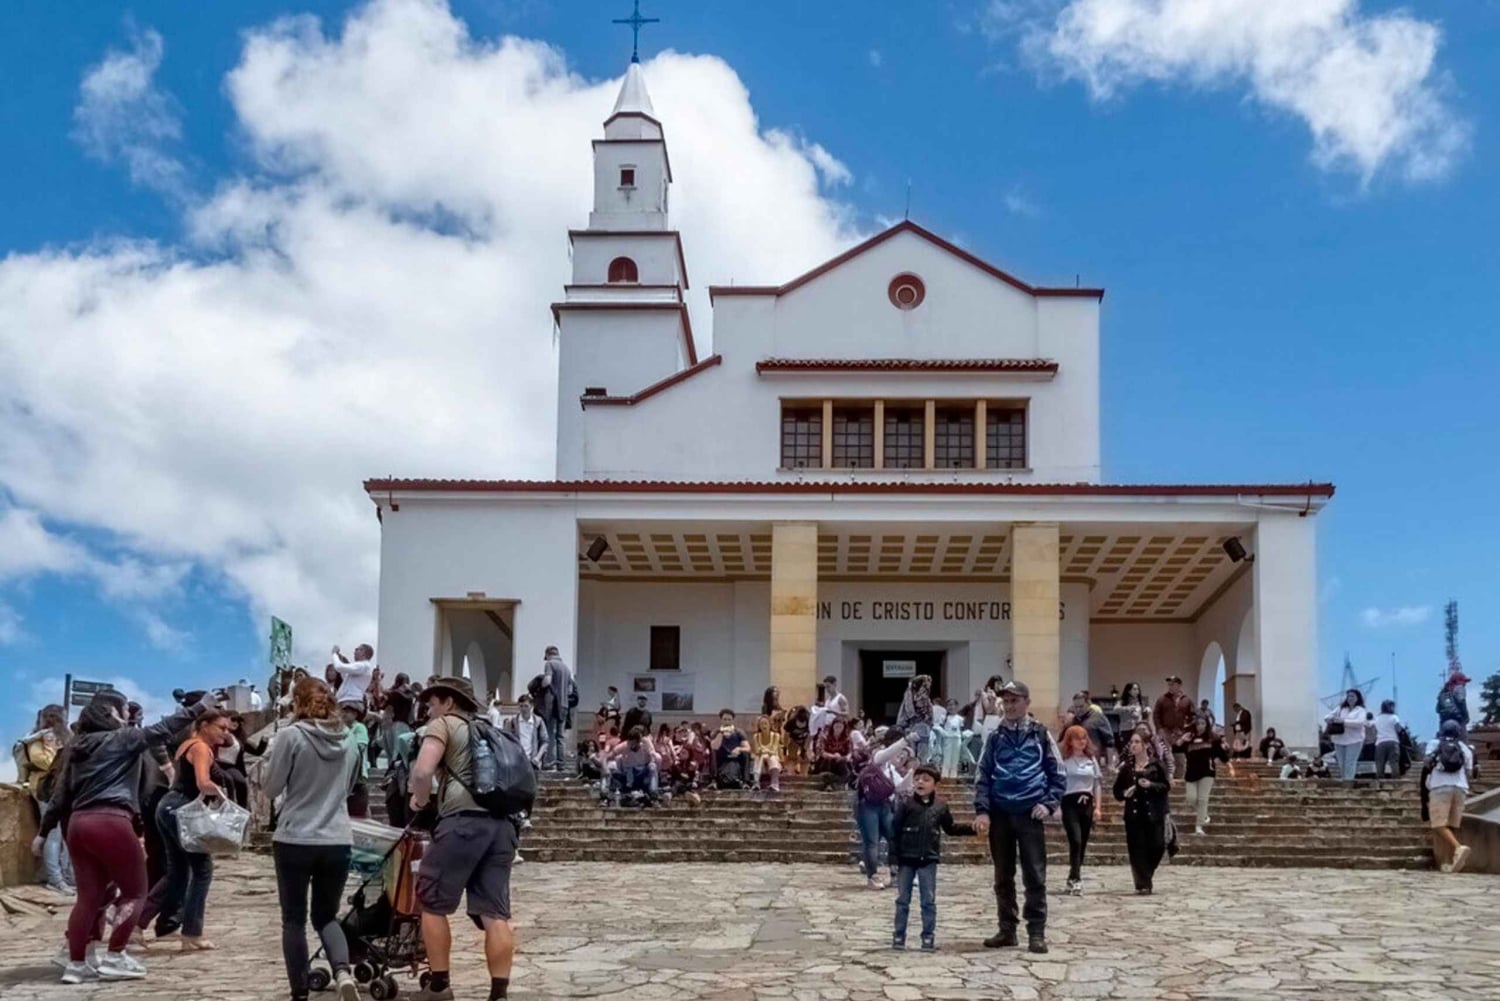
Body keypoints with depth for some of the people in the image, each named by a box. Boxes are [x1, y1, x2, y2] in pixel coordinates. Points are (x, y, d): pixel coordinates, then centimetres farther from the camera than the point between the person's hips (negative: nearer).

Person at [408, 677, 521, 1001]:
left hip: (465, 821, -6)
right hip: (503, 824, 7)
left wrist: (420, 800, 10)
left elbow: (423, 771, -7)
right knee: (495, 913, 3)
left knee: (432, 903, 7)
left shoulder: (444, 724, 9)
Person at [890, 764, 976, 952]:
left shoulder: (940, 807, 3)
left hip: (928, 859, 1)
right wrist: (894, 854, -8)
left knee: (929, 900, 4)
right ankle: (898, 936, 13)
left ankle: (928, 936, 11)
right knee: (903, 899, 6)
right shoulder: (905, 804, -5)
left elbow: (950, 828, 15)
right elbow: (895, 829, -4)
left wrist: (971, 828, 5)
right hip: (906, 859, -1)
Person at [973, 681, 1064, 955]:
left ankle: (1036, 932, 1)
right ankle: (1007, 930, 16)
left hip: (1030, 814, -2)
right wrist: (982, 811, -4)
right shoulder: (995, 738, 8)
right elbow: (983, 776, 7)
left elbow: (1057, 775, 6)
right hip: (1000, 814, 3)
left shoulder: (1041, 735, 3)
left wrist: (1049, 803, -7)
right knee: (1003, 876, 8)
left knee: (1035, 876, -3)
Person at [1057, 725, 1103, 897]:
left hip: (1087, 803, 5)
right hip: (1070, 802, -5)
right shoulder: (1064, 759, -3)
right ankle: (1076, 880, -19)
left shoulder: (1091, 759, 13)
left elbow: (1097, 783, 15)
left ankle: (1073, 879, 18)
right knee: (1076, 841, -17)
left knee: (1082, 844, 7)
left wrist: (1097, 807, 9)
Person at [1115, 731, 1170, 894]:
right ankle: (1143, 884, -2)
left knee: (1157, 846, -3)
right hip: (1134, 813, 1)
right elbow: (1117, 789, 10)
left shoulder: (1156, 765, 1)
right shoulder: (1126, 767, 6)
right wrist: (1124, 794, -11)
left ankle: (1145, 876, 24)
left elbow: (1166, 786, 0)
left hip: (1154, 813, -1)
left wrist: (1151, 785, -15)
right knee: (1137, 849, -5)